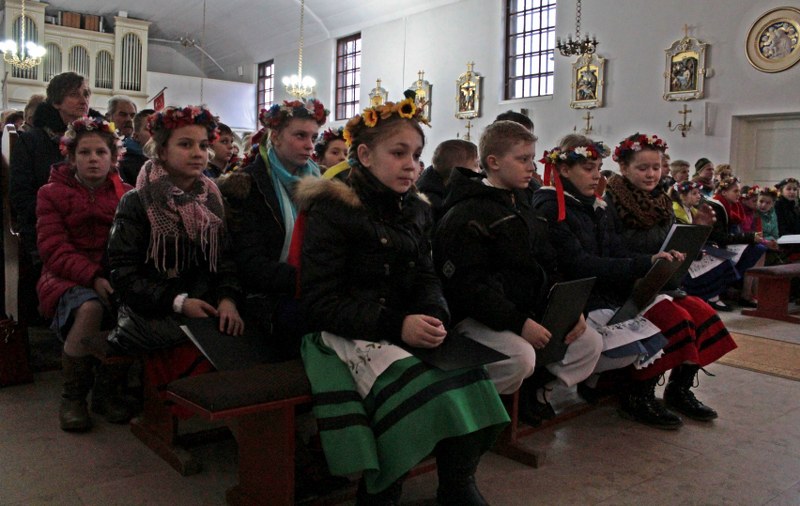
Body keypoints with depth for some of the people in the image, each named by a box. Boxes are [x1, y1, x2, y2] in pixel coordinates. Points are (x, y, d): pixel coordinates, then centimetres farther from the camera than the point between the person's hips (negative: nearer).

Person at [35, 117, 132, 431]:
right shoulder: (52, 193, 6)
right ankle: (73, 398, -11)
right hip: (67, 280, -2)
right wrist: (92, 277, -23)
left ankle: (105, 391, -4)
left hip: (115, 279, 2)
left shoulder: (126, 195, 10)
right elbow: (54, 250, -5)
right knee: (90, 308, -37)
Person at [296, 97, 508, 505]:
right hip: (346, 335, -5)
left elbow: (426, 279, 10)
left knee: (468, 377, -21)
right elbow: (322, 303, -13)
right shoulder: (332, 211, -8)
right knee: (420, 388, -30)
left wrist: (434, 316, -14)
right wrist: (396, 325, -23)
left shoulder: (416, 211, 12)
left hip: (405, 330, 6)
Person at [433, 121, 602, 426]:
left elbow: (547, 268, 17)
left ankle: (533, 390, 11)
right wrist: (518, 323, -25)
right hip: (476, 318, -8)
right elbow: (468, 286, -20)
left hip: (530, 313, 9)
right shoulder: (465, 215, -12)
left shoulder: (524, 210, 18)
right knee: (521, 356, -33)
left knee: (590, 343, -1)